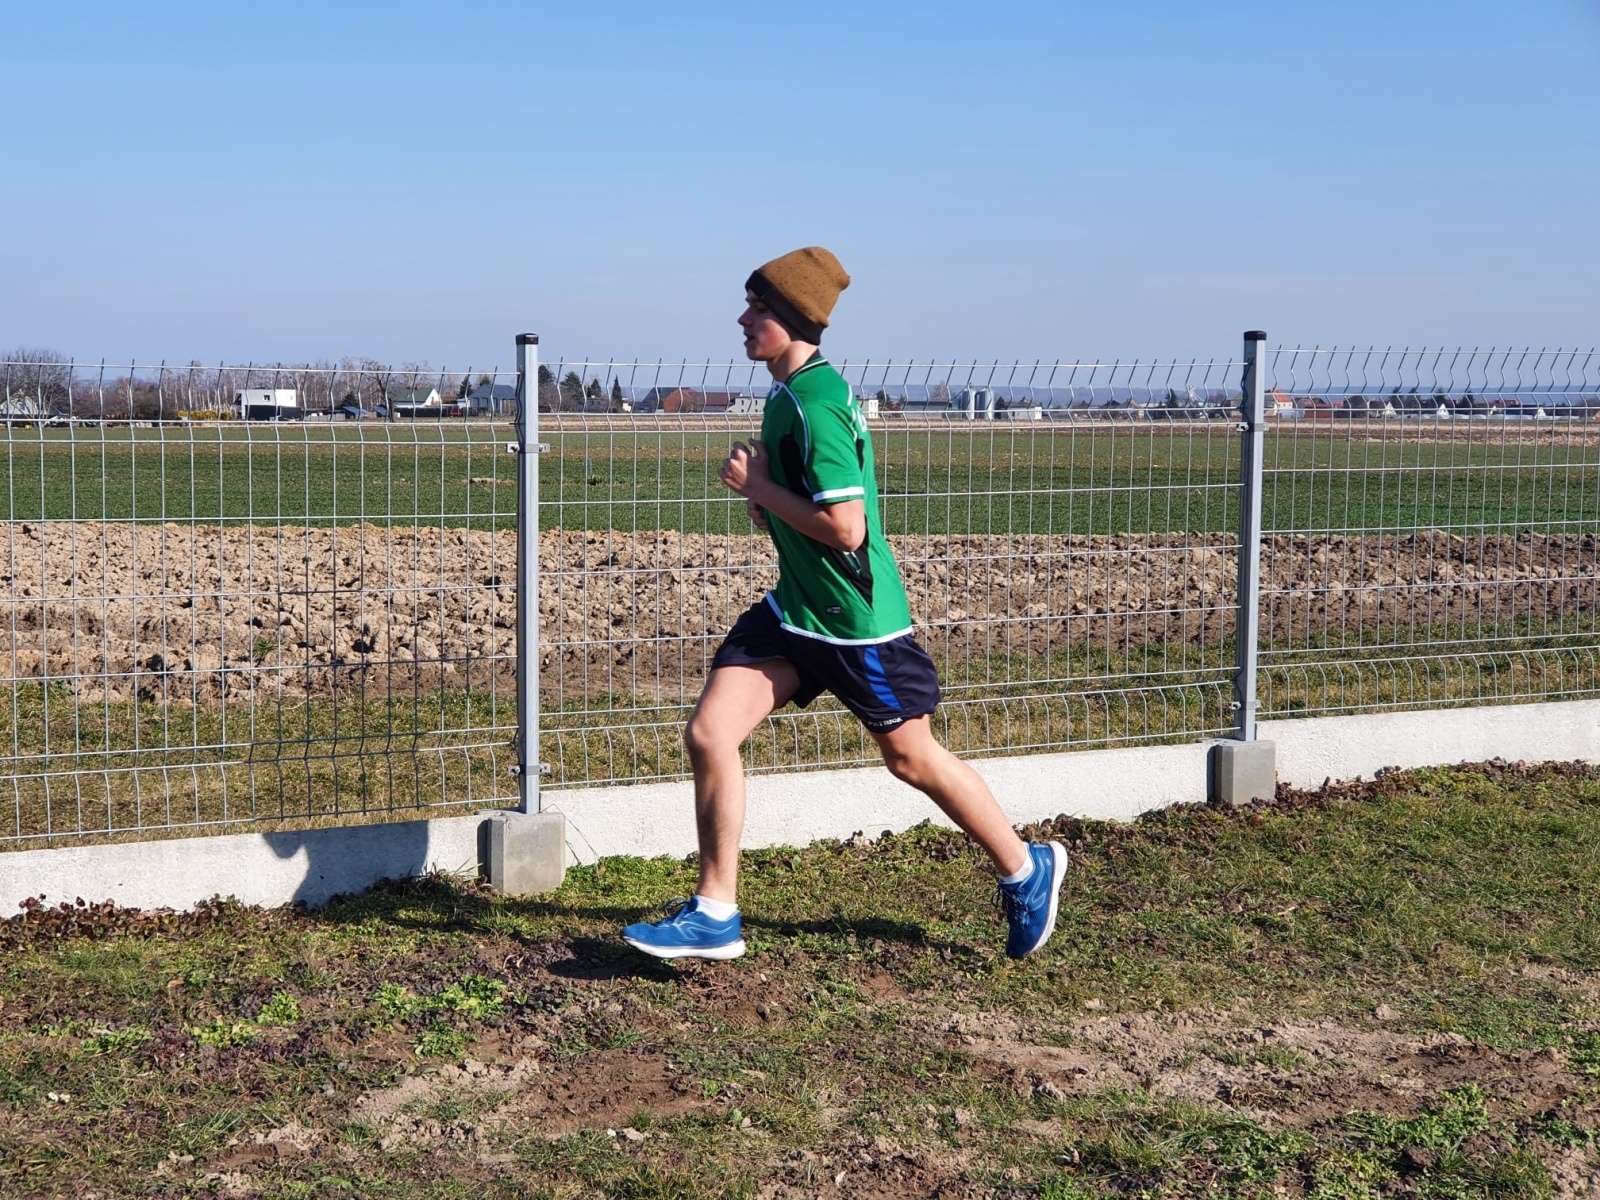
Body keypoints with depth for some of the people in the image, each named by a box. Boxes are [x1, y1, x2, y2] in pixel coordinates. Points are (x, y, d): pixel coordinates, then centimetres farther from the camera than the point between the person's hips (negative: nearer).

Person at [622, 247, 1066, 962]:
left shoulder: (816, 406, -23)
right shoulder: (787, 393, 7)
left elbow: (846, 528, -28)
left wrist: (758, 487, -18)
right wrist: (764, 495, 3)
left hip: (857, 618, -9)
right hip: (794, 608, 9)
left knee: (909, 756, 8)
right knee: (707, 734, -2)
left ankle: (1026, 870, 31)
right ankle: (715, 915, 7)